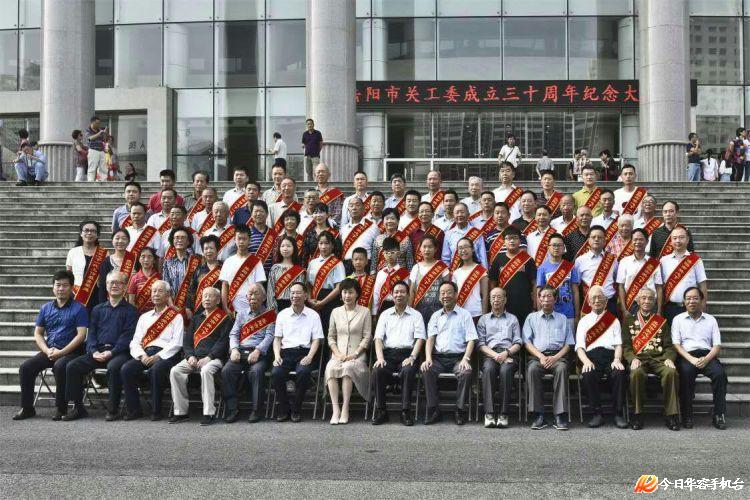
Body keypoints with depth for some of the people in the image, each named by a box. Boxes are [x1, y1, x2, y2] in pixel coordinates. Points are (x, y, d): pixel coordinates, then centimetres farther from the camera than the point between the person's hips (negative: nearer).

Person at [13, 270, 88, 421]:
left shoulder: (78, 308, -2)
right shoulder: (45, 308, 14)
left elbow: (81, 335, -10)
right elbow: (38, 333, 14)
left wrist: (61, 352, -17)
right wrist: (47, 350, -5)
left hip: (71, 351, -5)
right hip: (49, 351, 5)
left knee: (60, 366, -35)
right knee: (25, 367, -15)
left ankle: (61, 408, -22)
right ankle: (27, 408, -1)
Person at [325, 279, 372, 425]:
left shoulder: (365, 312, 8)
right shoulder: (335, 312, 16)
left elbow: (367, 337, 2)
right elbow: (331, 336, 14)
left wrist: (355, 354, -10)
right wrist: (337, 353, -3)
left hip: (357, 354, -2)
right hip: (338, 354, 2)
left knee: (348, 367, -35)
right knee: (330, 368, -32)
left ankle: (345, 409, -32)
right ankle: (335, 409, -33)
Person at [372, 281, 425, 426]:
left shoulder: (416, 315, 14)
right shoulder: (385, 314, 19)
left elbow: (420, 339, 2)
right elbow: (378, 338, 9)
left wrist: (412, 357, -14)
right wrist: (380, 358, -9)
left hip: (407, 353, -2)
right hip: (388, 353, 2)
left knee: (408, 371, -35)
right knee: (377, 371, -29)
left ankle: (406, 411, -25)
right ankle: (381, 411, -18)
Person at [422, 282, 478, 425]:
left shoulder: (465, 314, 10)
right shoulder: (436, 316, 19)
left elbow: (471, 340, 1)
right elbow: (430, 339, 9)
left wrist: (465, 359, -15)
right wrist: (428, 358, -9)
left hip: (458, 357, -2)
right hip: (438, 357, 2)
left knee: (466, 372, -33)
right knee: (427, 370, -29)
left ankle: (459, 410, -20)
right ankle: (433, 410, -22)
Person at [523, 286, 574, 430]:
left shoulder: (562, 319, 22)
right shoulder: (531, 318, 20)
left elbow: (568, 344, 12)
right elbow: (527, 342, 9)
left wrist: (555, 357, -7)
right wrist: (541, 357, -8)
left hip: (557, 355, 0)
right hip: (537, 355, 0)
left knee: (561, 369, -35)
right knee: (532, 369, -35)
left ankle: (560, 416, -37)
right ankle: (539, 416, -33)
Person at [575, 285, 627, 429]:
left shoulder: (613, 320, 23)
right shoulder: (584, 321, 22)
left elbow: (618, 344, 11)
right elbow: (579, 347, 10)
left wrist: (617, 360, -10)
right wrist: (586, 361, -11)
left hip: (610, 355, 0)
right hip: (591, 356, 0)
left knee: (619, 373, -33)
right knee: (588, 375, -33)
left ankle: (618, 414, -22)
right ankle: (597, 414, -21)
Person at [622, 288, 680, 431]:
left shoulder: (661, 321, 21)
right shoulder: (629, 320, 17)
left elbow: (668, 345, 13)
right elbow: (626, 345, 8)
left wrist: (669, 358, -9)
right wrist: (633, 359, -12)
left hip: (658, 358, 1)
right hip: (638, 358, -1)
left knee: (671, 372, -32)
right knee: (637, 373, -36)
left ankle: (671, 415, -22)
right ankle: (637, 415, -23)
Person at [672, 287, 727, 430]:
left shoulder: (711, 319, 17)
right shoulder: (678, 319, 12)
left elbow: (717, 345, 9)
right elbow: (676, 345, 3)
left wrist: (706, 359, -12)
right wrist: (691, 359, -14)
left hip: (707, 355, 2)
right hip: (686, 356, -2)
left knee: (720, 373, -29)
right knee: (686, 373, -34)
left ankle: (719, 415, -21)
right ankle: (687, 416, -25)